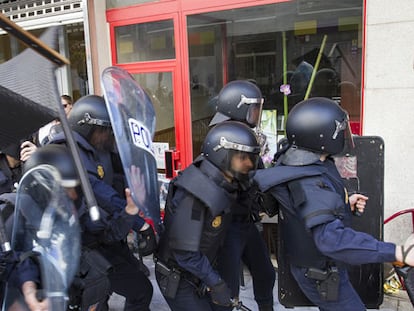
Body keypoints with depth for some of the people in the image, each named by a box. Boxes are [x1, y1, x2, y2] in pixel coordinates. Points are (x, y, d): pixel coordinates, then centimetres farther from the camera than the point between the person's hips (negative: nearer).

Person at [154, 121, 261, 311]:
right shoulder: (194, 195, -30)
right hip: (177, 279, -8)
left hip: (198, 273, 8)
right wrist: (216, 283, -21)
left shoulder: (225, 186, -4)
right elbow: (185, 252, -28)